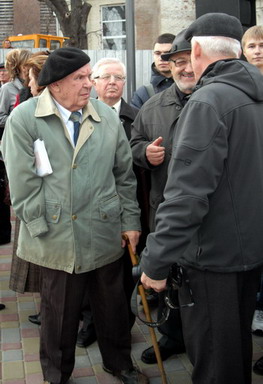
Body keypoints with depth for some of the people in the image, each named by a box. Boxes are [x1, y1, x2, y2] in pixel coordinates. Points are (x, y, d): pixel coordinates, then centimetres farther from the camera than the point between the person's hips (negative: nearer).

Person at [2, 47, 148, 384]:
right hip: (57, 238, -3)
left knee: (112, 305, 17)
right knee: (59, 313, 14)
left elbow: (124, 174, 9)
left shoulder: (107, 117, 5)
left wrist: (130, 221, 7)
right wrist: (41, 228, -9)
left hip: (105, 234, 3)